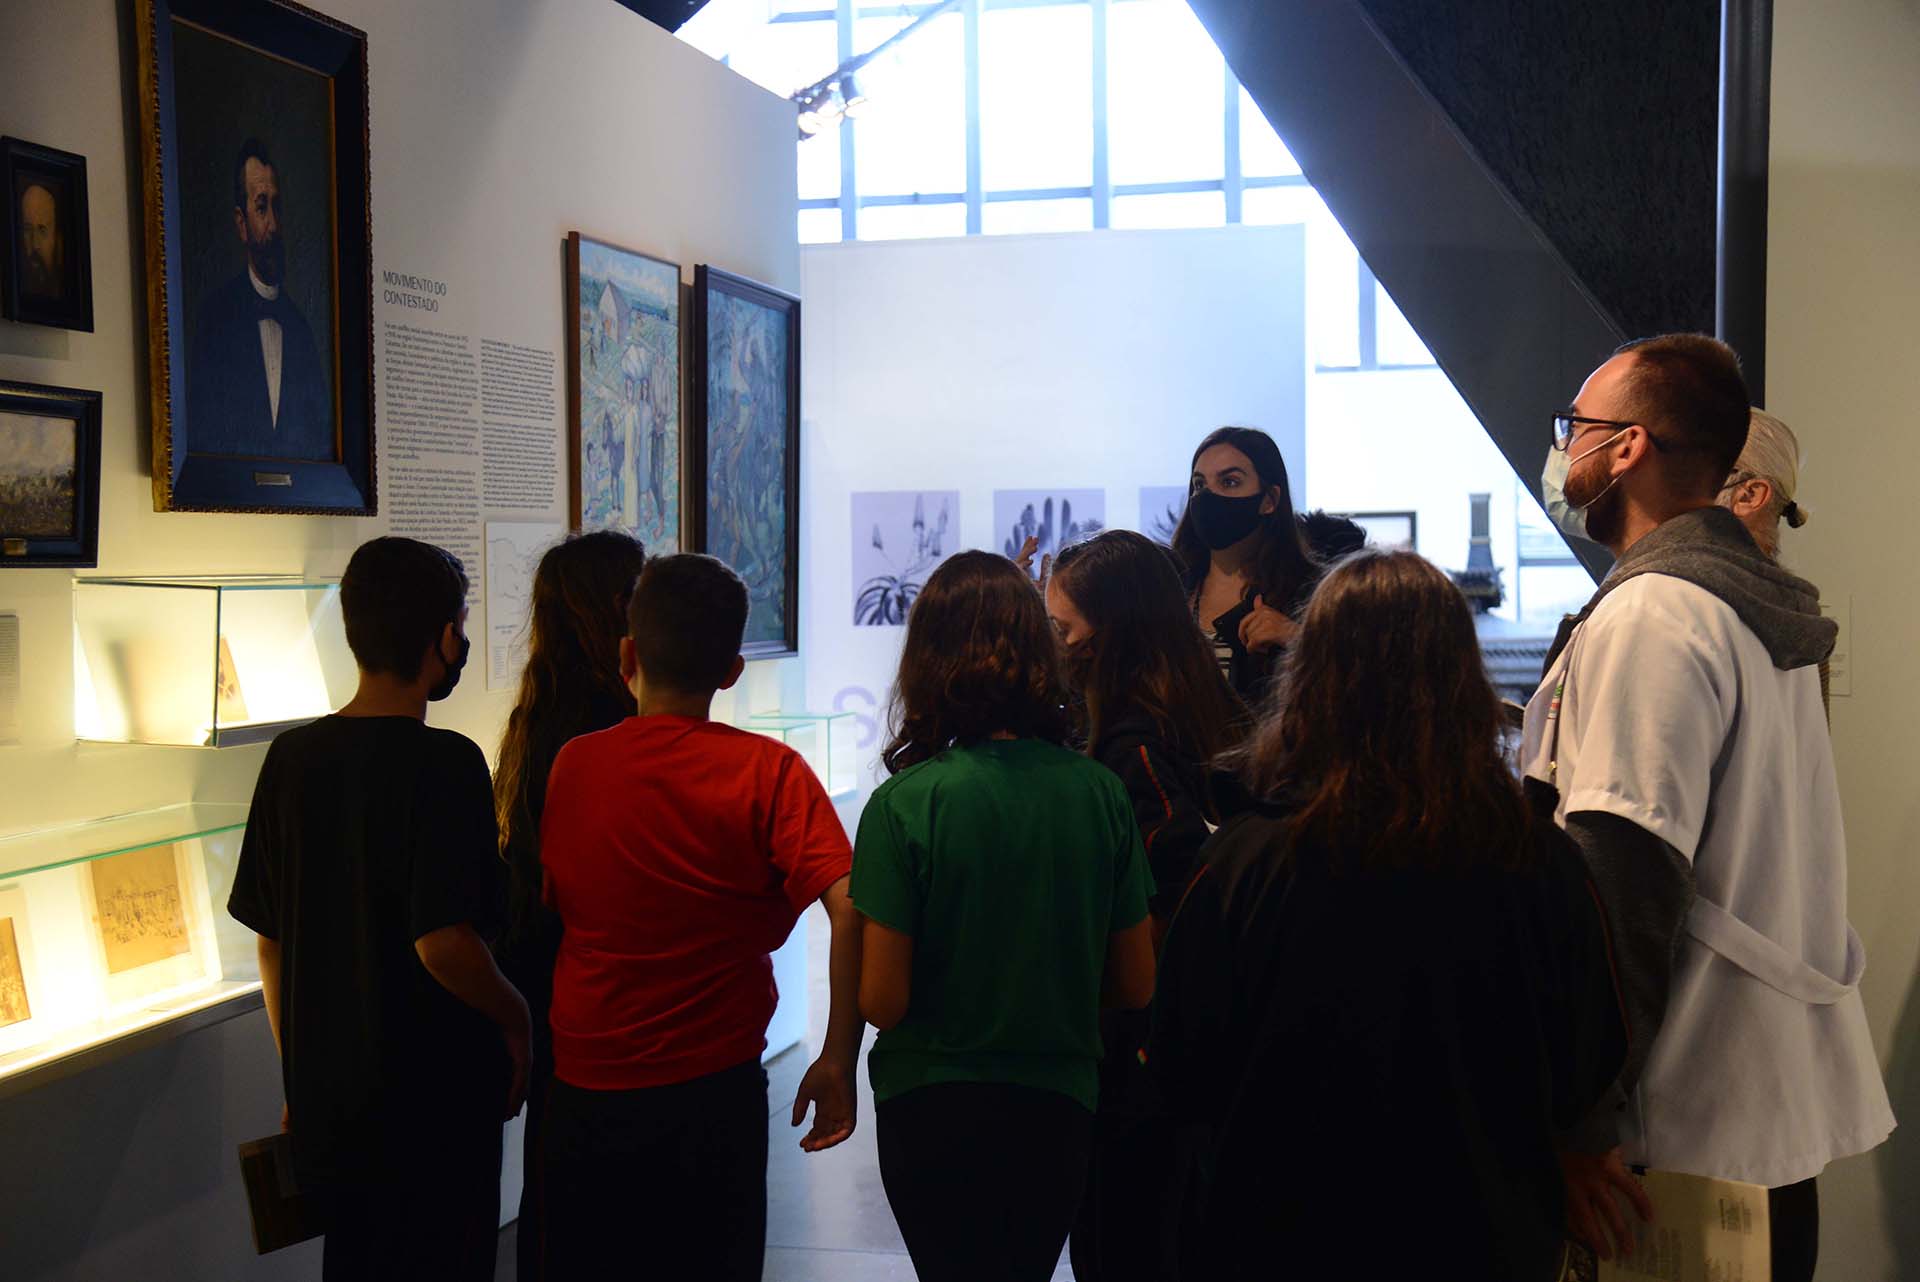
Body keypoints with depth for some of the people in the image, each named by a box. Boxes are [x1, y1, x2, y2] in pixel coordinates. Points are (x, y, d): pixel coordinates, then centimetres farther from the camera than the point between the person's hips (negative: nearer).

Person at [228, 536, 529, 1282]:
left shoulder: (292, 757, 0)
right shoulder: (443, 764, -18)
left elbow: (269, 941, 6)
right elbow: (442, 942, -25)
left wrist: (297, 1076, 16)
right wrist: (516, 1020, -7)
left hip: (323, 1105, 6)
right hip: (433, 1105, -6)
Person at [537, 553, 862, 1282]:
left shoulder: (570, 766, -4)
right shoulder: (766, 772, -11)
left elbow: (545, 909, 5)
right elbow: (849, 907, -20)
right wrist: (838, 1060, -13)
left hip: (585, 1091, 2)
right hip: (713, 1093, -2)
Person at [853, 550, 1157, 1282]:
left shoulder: (905, 803, -16)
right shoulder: (1100, 793, -7)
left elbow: (881, 1000, -15)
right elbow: (1135, 986, 0)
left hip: (932, 1111, -2)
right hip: (1058, 1111, 3)